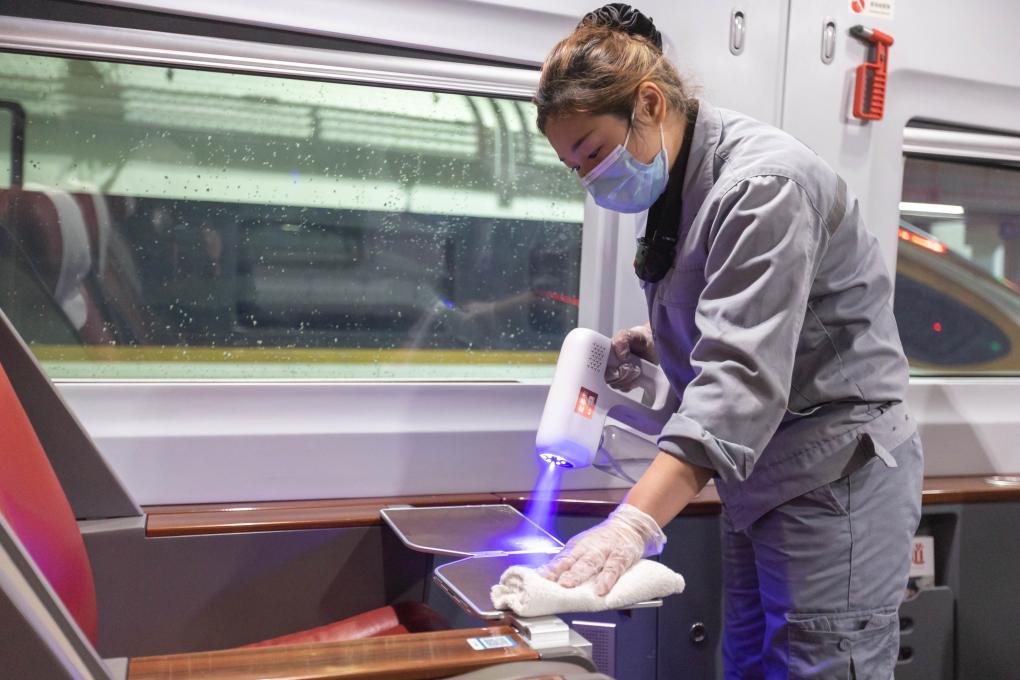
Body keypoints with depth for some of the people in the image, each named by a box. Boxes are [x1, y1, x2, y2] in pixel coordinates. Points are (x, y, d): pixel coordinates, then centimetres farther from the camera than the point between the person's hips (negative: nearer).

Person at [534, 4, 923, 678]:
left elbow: (743, 372, -32)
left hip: (835, 474, -9)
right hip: (759, 472, 9)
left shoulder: (763, 183, -21)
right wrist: (656, 345, 1)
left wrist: (634, 524, -39)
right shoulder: (678, 185, 8)